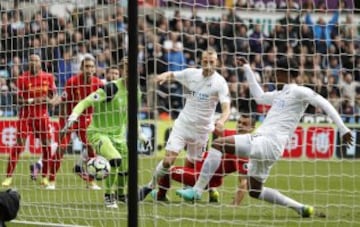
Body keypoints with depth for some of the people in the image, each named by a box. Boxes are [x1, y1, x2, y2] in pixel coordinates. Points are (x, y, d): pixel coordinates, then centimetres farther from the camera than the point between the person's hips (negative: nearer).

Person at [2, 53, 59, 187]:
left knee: (47, 145, -1)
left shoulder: (48, 77, 3)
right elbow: (19, 101, -4)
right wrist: (31, 101, -22)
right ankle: (9, 177, -8)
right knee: (19, 145, -9)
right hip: (26, 115, -3)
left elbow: (54, 96, 7)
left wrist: (50, 100, -15)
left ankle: (45, 176, 11)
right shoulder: (22, 79, -4)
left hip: (42, 116, 3)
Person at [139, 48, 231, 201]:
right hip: (182, 124, 1)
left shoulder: (220, 82, -13)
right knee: (169, 160, -13)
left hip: (201, 130, -1)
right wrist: (164, 76, -12)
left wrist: (221, 121, -45)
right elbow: (171, 74, 14)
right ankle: (150, 187, 3)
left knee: (191, 165, 8)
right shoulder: (191, 73, -3)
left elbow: (226, 108, -22)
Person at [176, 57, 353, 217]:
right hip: (261, 142, 10)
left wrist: (343, 129, -15)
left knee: (218, 144, -18)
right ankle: (300, 208, 14)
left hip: (269, 143, -10)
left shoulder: (299, 92, -3)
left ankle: (197, 190, -21)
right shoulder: (280, 94, 24)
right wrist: (247, 69, 38)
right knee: (255, 191, 15)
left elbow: (324, 104, -9)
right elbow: (259, 96, 37)